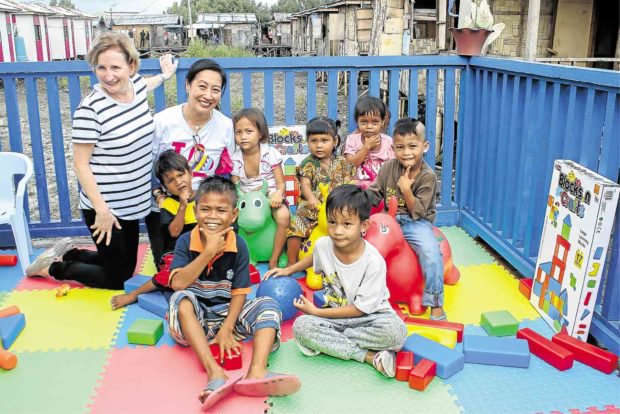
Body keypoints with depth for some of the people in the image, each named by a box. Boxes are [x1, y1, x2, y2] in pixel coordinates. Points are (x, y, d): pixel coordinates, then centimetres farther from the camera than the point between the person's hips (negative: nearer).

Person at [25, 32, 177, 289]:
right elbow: (80, 164, -19)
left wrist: (164, 75, 34)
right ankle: (53, 267, 26)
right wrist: (102, 210, -21)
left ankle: (69, 253, 39)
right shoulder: (90, 109, -24)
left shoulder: (136, 85, -3)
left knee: (127, 268, 22)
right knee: (115, 279, 8)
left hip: (132, 204, 7)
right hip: (105, 209, -7)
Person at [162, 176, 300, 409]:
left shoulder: (239, 246, -6)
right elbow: (178, 284, -21)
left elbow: (239, 293, -7)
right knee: (181, 299, -33)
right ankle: (215, 373, -45)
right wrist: (209, 252, -26)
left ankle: (257, 372, -45)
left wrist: (227, 329, -21)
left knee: (268, 306, -20)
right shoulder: (186, 242, -8)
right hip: (195, 316, -1)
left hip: (227, 312, 2)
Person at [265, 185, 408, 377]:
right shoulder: (323, 244, -9)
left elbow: (361, 308, -18)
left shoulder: (373, 262, -23)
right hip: (335, 315, 4)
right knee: (301, 325, -26)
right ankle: (370, 356, -25)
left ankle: (328, 340, -22)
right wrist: (288, 270, 18)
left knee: (396, 330, -35)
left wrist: (317, 312, -17)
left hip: (369, 316, -4)